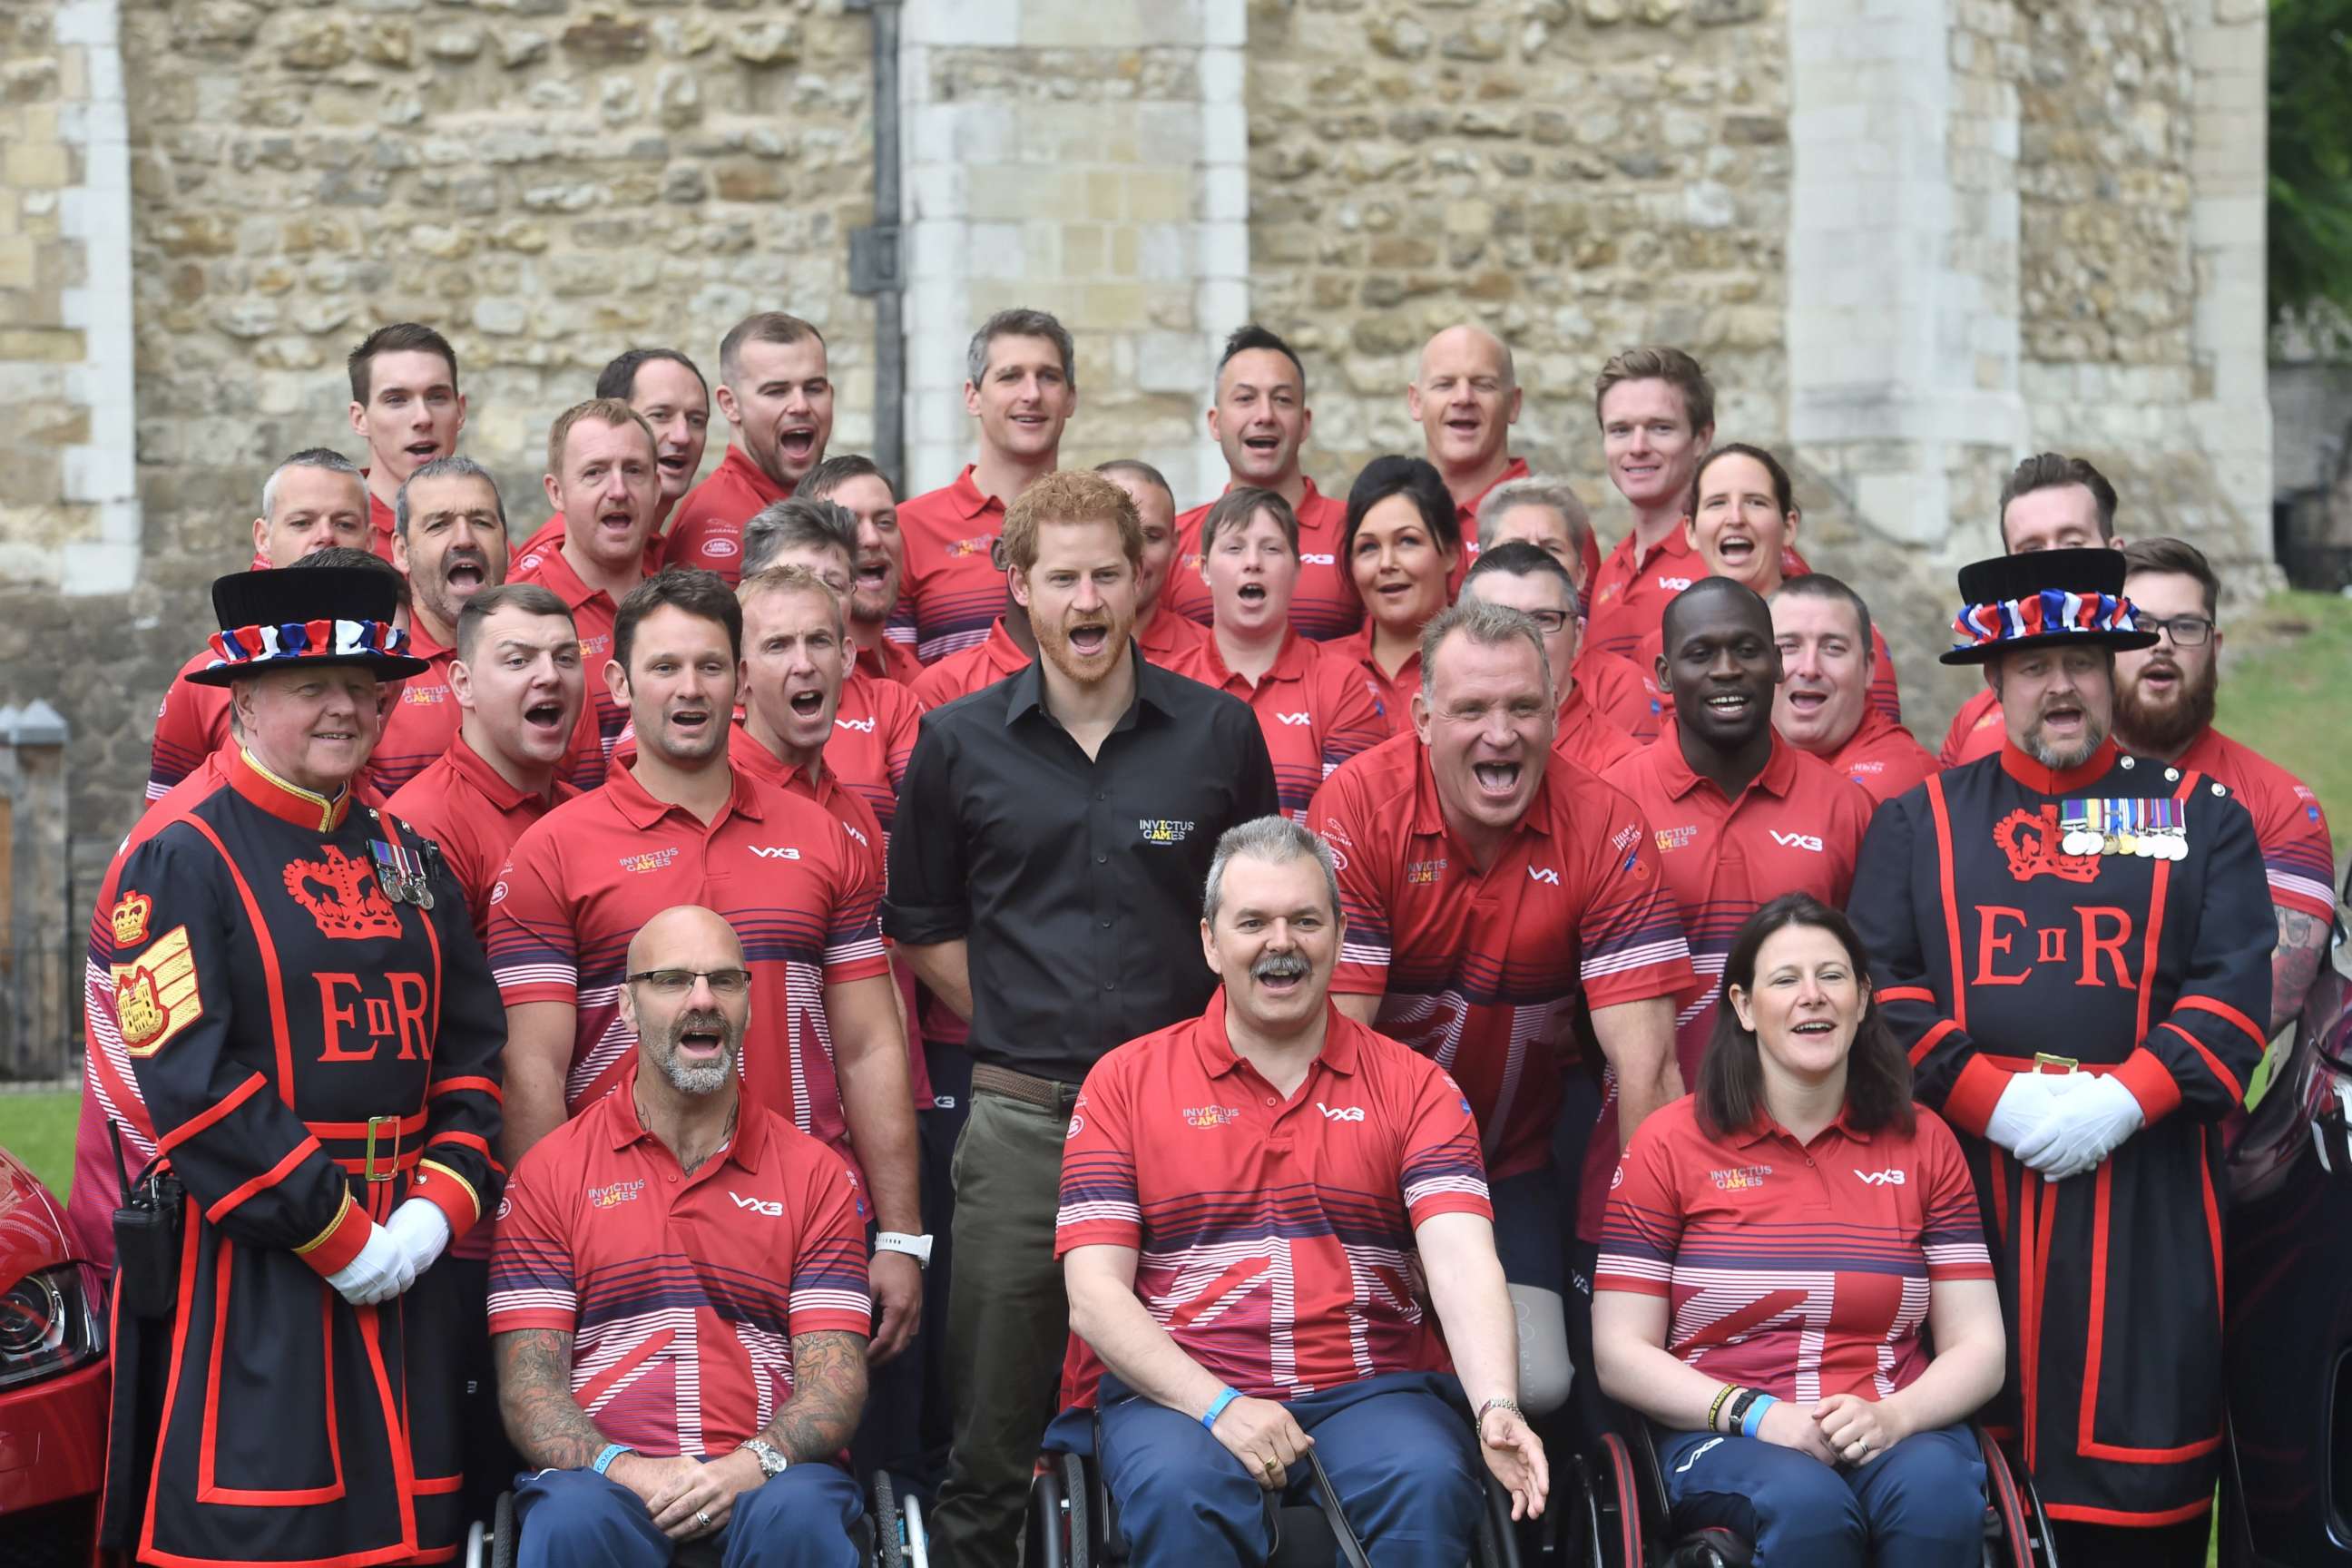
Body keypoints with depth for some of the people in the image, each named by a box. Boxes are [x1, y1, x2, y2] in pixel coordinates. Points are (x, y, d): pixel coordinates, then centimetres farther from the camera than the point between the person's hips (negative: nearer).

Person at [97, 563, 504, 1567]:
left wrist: (440, 1207, -4)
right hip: (248, 1269, -6)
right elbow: (189, 1084, -15)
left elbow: (472, 1051, 13)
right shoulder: (184, 862, -6)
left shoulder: (408, 860, 15)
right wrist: (335, 1232, -15)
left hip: (404, 1255, 6)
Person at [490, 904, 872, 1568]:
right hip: (602, 1472, -1)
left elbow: (835, 1377, 3)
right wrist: (619, 1467, -16)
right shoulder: (551, 1171, 10)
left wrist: (752, 1464, -17)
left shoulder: (816, 1175, 12)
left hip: (765, 1473, 1)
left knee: (797, 1514, -34)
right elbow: (527, 1380, 3)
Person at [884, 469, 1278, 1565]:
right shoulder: (960, 743, 3)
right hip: (1020, 1117, 0)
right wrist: (1017, 1025, 1)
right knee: (992, 1433, 5)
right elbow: (922, 926, 11)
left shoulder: (1219, 733, 3)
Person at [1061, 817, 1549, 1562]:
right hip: (1181, 1393, -1)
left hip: (1371, 1391, 1)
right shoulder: (1127, 1081, 9)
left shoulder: (1413, 1086, 10)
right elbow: (1093, 1295, 1)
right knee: (1181, 1491, -35)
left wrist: (1497, 1409, -25)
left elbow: (1463, 1264, -6)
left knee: (1429, 1484, -32)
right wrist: (1216, 1405, -15)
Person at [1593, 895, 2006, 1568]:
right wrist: (1754, 1415, -14)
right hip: (1725, 1438, -1)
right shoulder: (1670, 1145, 5)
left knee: (1938, 1495, -34)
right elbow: (1621, 1354, 2)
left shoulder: (1923, 1143, 11)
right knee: (1807, 1503, -36)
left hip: (1893, 1431, 1)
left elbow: (1977, 1348, 8)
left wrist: (1892, 1417, -14)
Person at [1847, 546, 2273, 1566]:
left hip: (2144, 1191, 0)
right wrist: (1998, 1100, -13)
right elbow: (1886, 987, 1)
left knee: (2140, 1467, -3)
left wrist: (2121, 1099, -14)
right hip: (1966, 1178, 1)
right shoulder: (1918, 823, 12)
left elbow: (2234, 991, 0)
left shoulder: (2201, 817, 11)